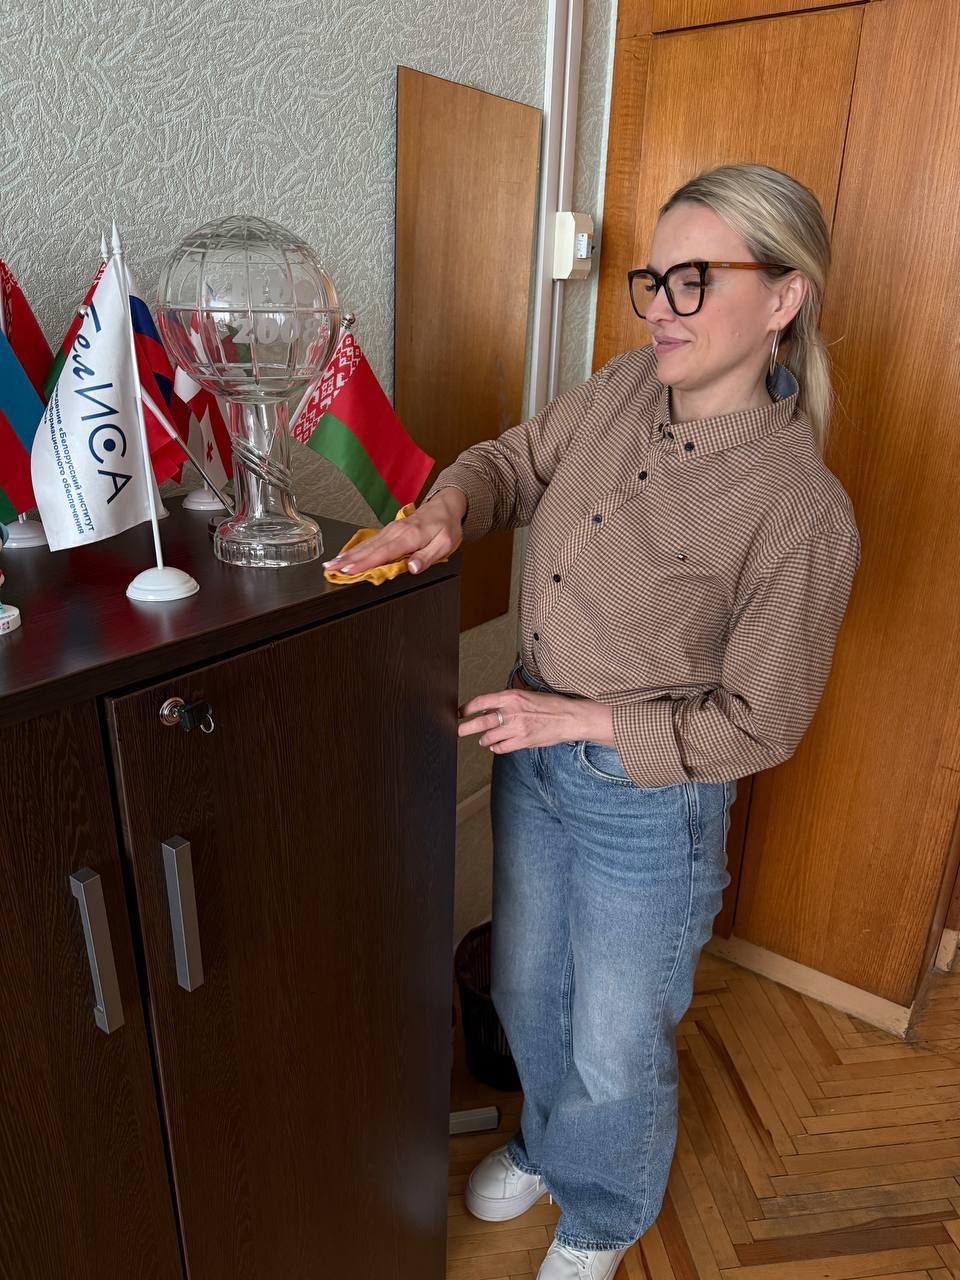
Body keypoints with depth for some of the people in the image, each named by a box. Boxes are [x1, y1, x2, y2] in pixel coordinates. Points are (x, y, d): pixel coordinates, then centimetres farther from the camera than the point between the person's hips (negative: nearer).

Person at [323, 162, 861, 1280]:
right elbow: (516, 460, 8)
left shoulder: (803, 513, -24)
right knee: (525, 989, 27)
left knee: (615, 1048, 19)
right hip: (531, 753, 6)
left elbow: (757, 723, -18)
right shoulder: (627, 387, -6)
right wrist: (445, 508, -14)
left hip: (647, 803, -6)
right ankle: (544, 1143, 61)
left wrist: (575, 719, -20)